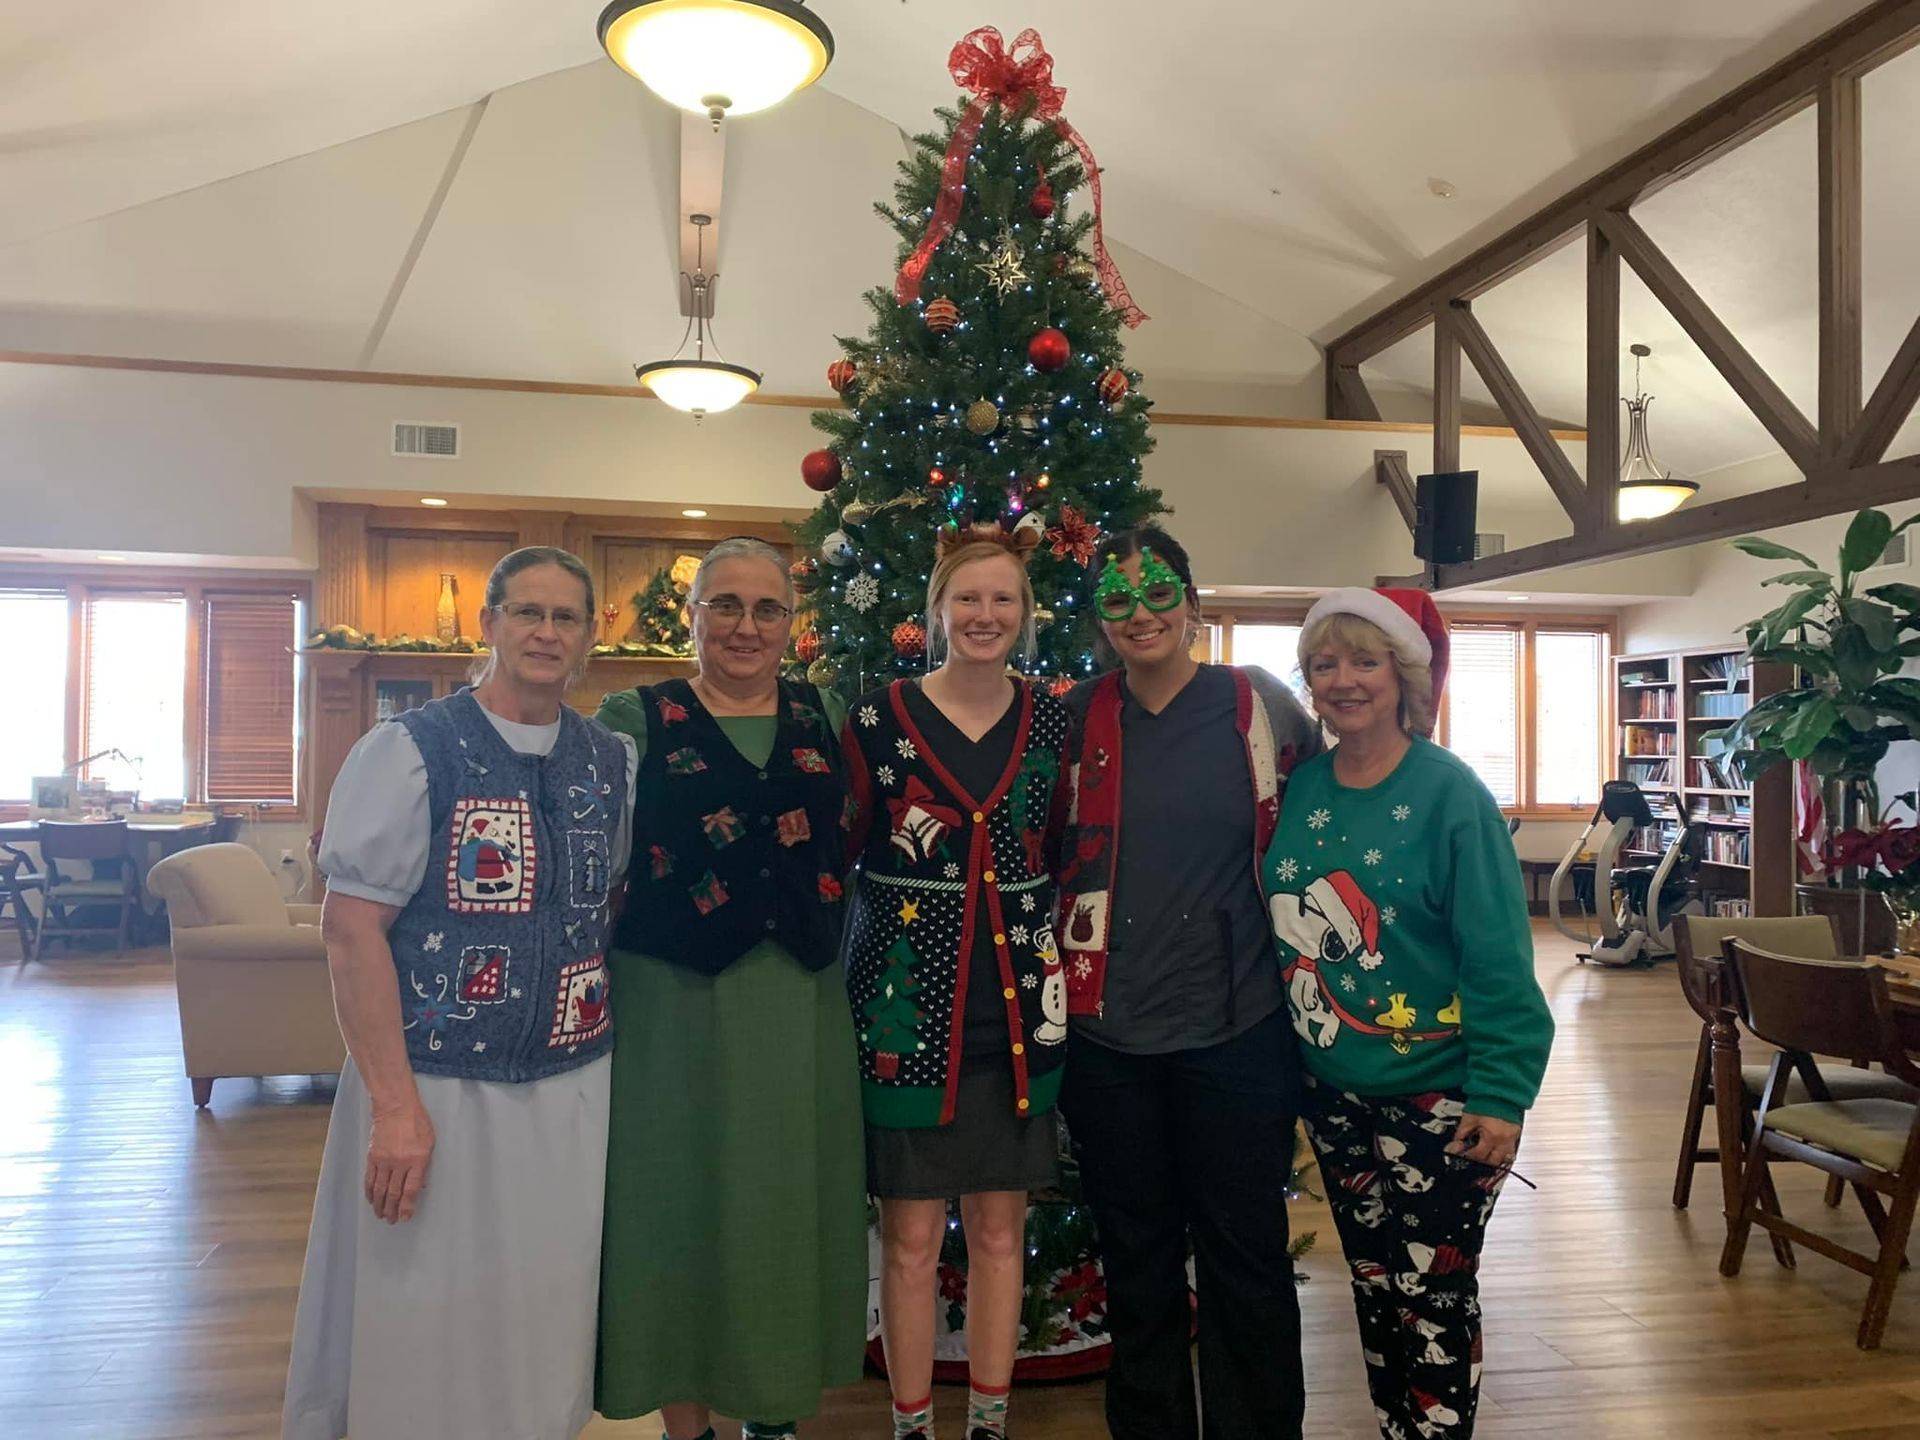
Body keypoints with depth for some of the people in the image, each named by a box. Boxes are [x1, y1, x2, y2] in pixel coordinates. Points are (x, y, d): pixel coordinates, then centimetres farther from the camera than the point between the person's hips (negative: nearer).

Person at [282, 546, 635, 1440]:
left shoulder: (614, 762, 6)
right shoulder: (410, 750, -8)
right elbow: (350, 927, -12)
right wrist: (395, 1103, -17)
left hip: (575, 1090, 4)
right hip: (438, 1087, -4)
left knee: (547, 1321, 16)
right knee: (423, 1332, 9)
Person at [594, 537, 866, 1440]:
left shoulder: (826, 717, 8)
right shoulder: (637, 720, -2)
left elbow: (854, 850, 15)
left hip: (801, 1005, 3)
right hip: (676, 1004, -3)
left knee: (793, 1205, 12)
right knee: (685, 1207, 7)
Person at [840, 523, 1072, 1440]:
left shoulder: (1051, 724, 5)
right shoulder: (879, 719, -4)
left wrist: (1056, 968, 6)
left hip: (1018, 1009, 3)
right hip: (906, 1004, -3)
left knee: (1000, 1230, 12)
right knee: (911, 1236, 6)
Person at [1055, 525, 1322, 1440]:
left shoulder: (1260, 705, -4)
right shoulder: (1077, 720, 2)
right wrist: (1056, 982, 9)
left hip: (1236, 1030, -2)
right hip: (1108, 1036, 2)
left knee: (1246, 1260, 10)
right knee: (1136, 1262, 16)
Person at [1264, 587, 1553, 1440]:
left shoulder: (1449, 792, -14)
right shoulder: (1298, 788, 0)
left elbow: (1497, 953, -15)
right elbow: (1268, 924, 6)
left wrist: (1502, 1091, -17)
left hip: (1436, 1093, -5)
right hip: (1331, 1091, 5)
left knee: (1432, 1293, 7)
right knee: (1373, 1284, 19)